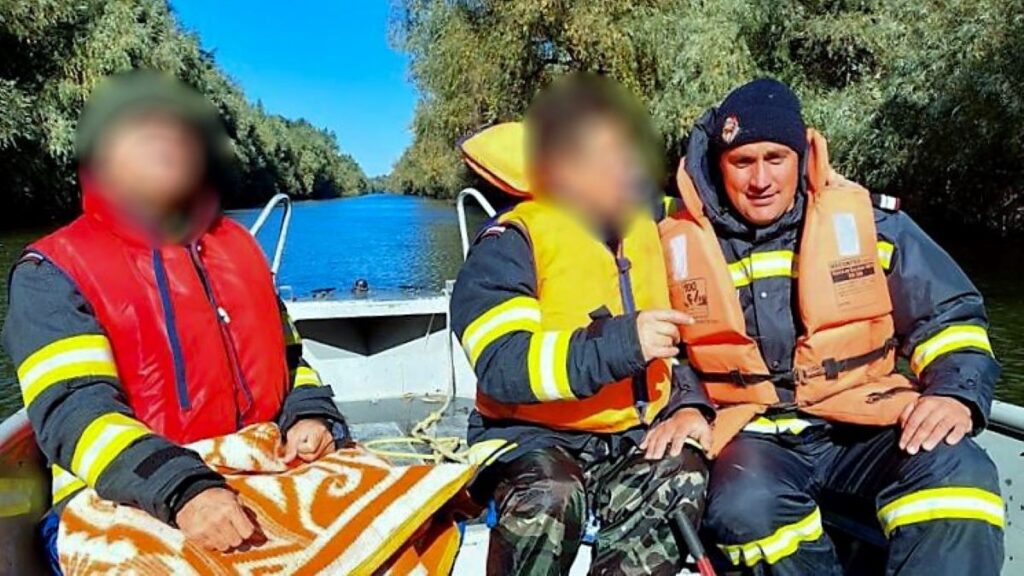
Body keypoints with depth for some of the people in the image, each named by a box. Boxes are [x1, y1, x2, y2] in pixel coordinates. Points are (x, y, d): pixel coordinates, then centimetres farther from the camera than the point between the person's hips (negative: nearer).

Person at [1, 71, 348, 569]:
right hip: (121, 506, -4)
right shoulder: (53, 271, 0)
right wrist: (182, 491, -29)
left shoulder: (235, 243, 15)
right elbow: (74, 411, -13)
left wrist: (310, 416, 1)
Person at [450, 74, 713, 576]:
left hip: (632, 437, 5)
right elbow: (502, 365, -23)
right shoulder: (513, 243, -10)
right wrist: (622, 343, -31)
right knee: (548, 498, -35)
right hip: (530, 435, -4)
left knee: (683, 476, -27)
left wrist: (688, 404, 2)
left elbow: (684, 334, 21)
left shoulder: (646, 232, 11)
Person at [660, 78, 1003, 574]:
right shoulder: (680, 242, 4)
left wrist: (956, 393, -9)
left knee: (954, 470, -30)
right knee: (744, 506, -33)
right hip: (752, 437, 0)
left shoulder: (866, 218, 4)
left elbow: (949, 316, 9)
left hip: (865, 425, 1)